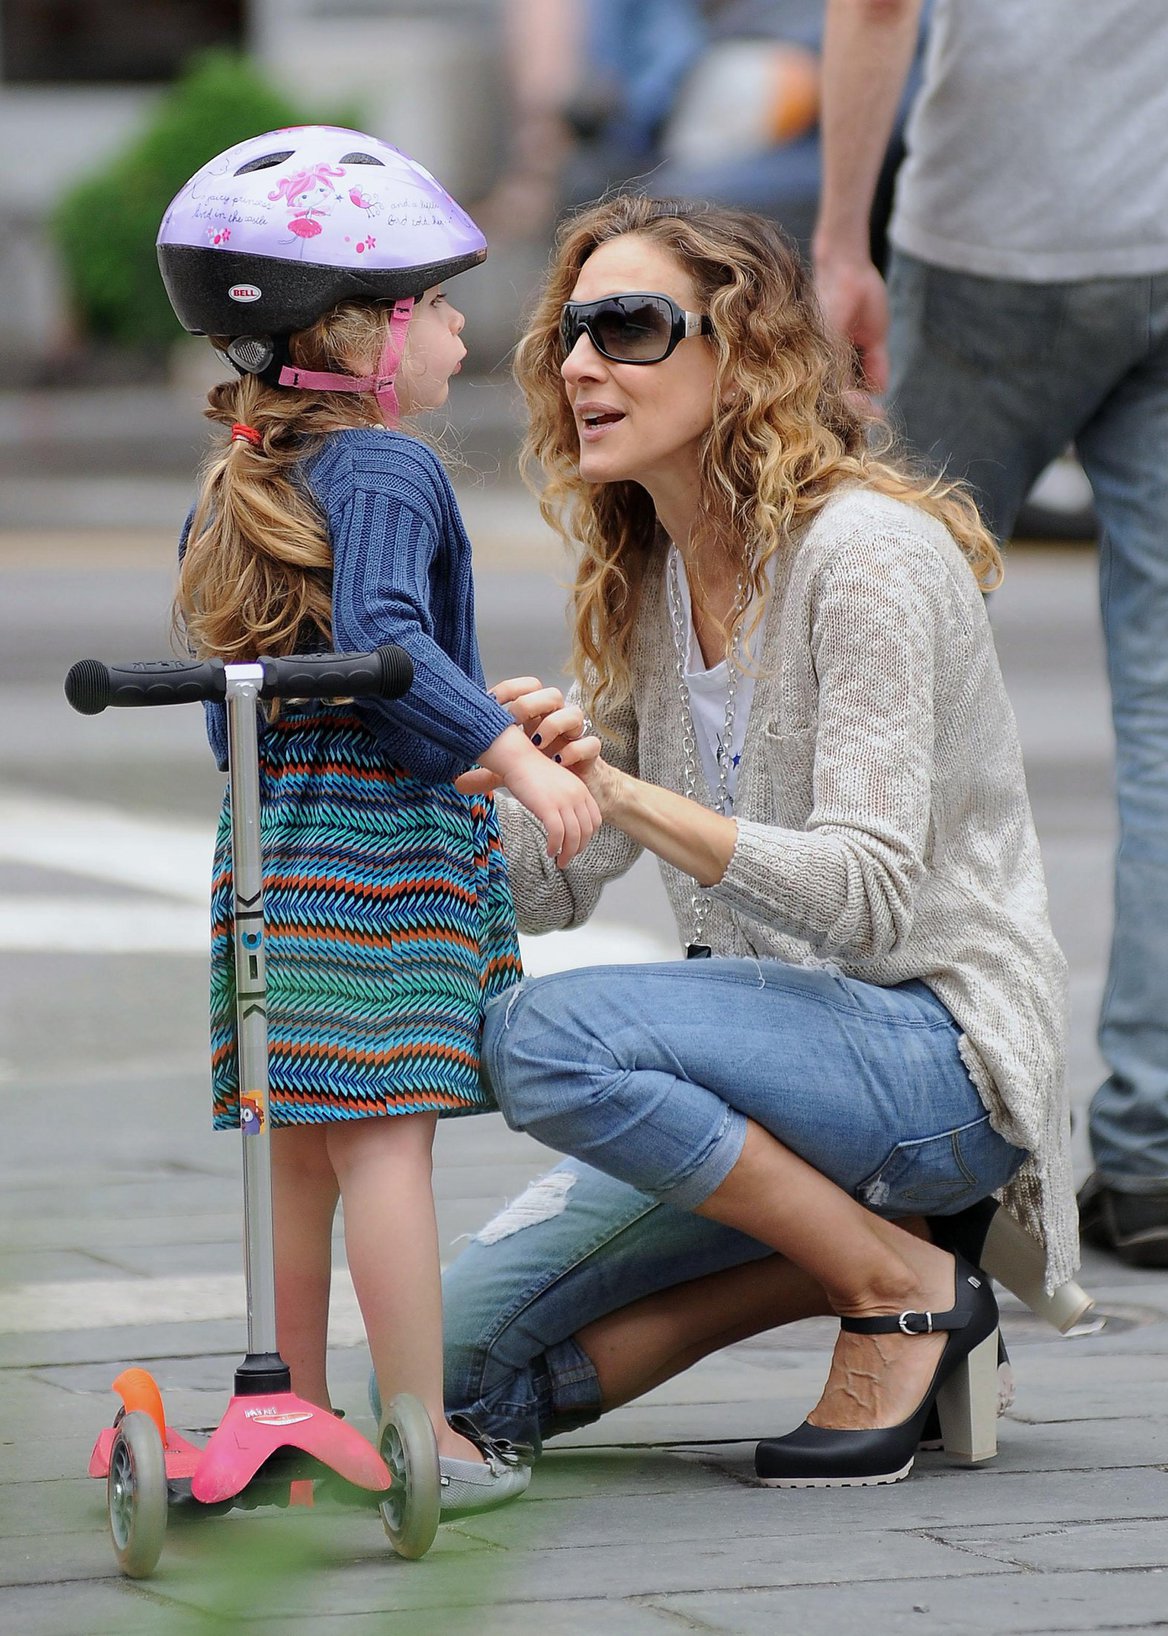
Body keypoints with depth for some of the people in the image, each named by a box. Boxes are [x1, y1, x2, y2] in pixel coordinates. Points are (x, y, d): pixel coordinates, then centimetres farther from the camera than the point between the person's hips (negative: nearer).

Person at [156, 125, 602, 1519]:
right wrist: (515, 758, -27)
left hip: (266, 833, 8)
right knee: (386, 1135, -8)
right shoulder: (387, 473, -11)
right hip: (388, 831, -8)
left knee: (299, 1143, 13)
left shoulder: (234, 494, 16)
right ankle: (422, 1437, -7)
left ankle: (297, 1418, 19)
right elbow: (383, 637, -26)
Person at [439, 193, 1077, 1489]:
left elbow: (870, 894, -24)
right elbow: (550, 888, 9)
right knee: (472, 1359, -2)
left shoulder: (866, 551, -16)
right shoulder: (645, 579, 9)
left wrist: (622, 795, -35)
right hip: (785, 1036, 8)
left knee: (547, 1038, -30)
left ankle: (903, 1285, -13)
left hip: (946, 1053, -8)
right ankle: (847, 1244, 9)